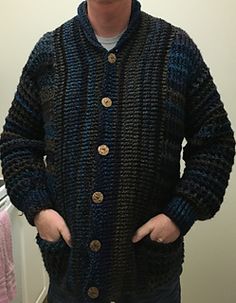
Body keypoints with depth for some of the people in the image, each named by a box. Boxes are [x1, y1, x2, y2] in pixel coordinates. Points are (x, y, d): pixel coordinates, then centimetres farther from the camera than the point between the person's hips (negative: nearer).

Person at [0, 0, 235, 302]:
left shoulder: (177, 48, -4)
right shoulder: (50, 49, 0)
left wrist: (182, 213, -12)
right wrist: (37, 208, -7)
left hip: (151, 250, 0)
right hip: (69, 249, 1)